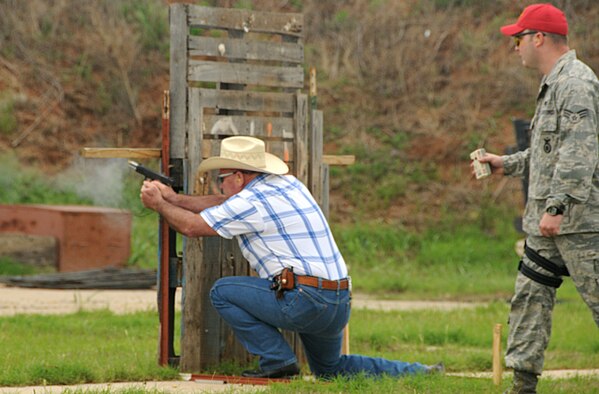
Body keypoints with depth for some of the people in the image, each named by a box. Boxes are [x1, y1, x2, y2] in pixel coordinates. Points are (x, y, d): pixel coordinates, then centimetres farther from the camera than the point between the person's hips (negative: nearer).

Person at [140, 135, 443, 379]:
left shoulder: (252, 201, -10)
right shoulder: (286, 183, 16)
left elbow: (191, 226, -3)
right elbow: (224, 205, 26)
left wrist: (159, 204, 14)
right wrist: (174, 198, 27)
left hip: (303, 300, -9)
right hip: (340, 304, 9)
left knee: (222, 292, 0)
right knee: (330, 369, 28)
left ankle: (277, 361, -4)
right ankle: (416, 373, 18)